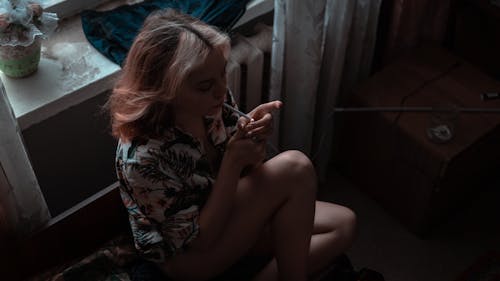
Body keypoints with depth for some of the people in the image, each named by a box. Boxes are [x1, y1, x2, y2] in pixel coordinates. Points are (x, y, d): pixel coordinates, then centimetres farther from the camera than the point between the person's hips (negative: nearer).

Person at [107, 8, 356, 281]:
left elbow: (248, 171, -1)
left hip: (225, 212, 7)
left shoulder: (212, 100, -16)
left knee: (343, 224, -2)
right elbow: (202, 240, -24)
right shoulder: (142, 157, -34)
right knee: (295, 168, -23)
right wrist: (233, 163, -32)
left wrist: (255, 142, -24)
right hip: (190, 255, -6)